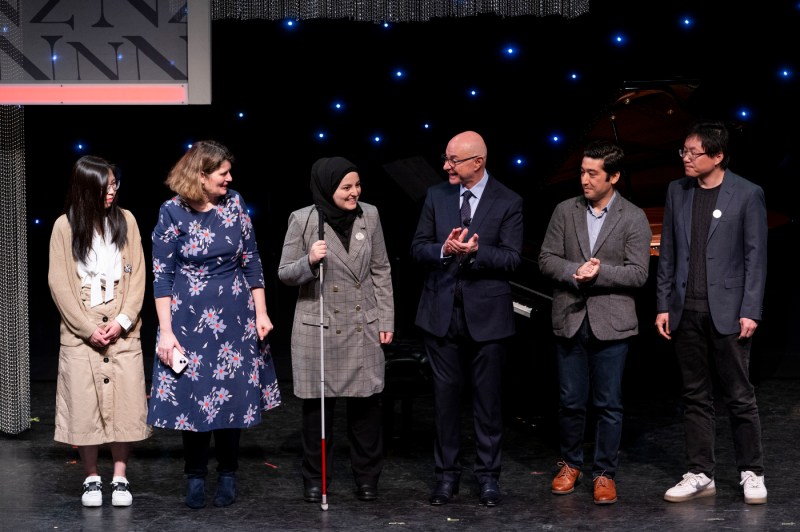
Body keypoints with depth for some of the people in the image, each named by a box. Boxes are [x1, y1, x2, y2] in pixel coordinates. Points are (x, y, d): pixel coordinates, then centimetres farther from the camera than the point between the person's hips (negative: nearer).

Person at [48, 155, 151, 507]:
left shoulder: (125, 220, 3)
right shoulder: (65, 226, -3)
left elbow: (137, 275, 3)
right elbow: (59, 283, -3)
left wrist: (124, 320, -8)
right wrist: (88, 328, -9)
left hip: (123, 331, 1)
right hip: (80, 333, -1)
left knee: (124, 402, 0)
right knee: (84, 404, 0)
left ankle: (120, 478, 11)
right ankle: (92, 478, 12)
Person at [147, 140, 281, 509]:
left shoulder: (234, 204, 0)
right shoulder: (173, 212, -8)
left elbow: (252, 262, 6)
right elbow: (162, 275, -6)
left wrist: (261, 313, 2)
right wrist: (166, 332, -10)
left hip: (234, 319, 2)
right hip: (190, 320, -2)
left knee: (232, 394, 6)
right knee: (192, 395, 3)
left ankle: (227, 475, 20)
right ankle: (195, 476, 18)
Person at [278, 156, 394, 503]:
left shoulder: (369, 215, 1)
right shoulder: (303, 220, -8)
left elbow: (381, 271, 8)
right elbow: (284, 273, -2)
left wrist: (386, 319, 6)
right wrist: (309, 261, -23)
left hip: (363, 328, 2)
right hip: (318, 327, -2)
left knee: (366, 403, 5)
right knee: (317, 405, 6)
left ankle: (367, 477, 20)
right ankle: (315, 480, 19)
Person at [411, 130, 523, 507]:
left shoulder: (508, 202, -5)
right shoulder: (436, 196, 5)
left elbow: (511, 259, -10)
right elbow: (418, 249, 3)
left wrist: (475, 251, -26)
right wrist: (444, 250, -17)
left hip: (486, 315, -3)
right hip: (442, 312, 3)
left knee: (487, 399, 6)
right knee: (445, 397, 8)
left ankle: (488, 475, 17)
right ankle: (446, 475, 17)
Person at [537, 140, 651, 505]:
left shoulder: (633, 218, -2)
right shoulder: (565, 211, 6)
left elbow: (638, 273, -7)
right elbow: (547, 260, 2)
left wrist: (599, 273, -19)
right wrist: (577, 272, -15)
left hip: (610, 324, -2)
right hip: (570, 320, 2)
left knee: (609, 404, 3)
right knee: (570, 401, 10)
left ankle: (605, 473, 13)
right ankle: (570, 464, 27)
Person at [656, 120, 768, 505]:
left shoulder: (747, 195, -5)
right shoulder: (677, 192, 8)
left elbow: (756, 256, -5)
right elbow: (668, 253, 11)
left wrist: (750, 311, -10)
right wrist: (663, 306, 6)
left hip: (727, 310, -4)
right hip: (686, 311, 4)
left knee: (739, 396, 1)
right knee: (695, 396, 9)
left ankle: (751, 472, 14)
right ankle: (700, 474, 16)